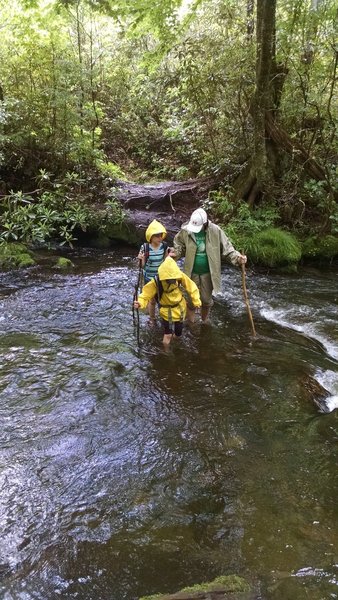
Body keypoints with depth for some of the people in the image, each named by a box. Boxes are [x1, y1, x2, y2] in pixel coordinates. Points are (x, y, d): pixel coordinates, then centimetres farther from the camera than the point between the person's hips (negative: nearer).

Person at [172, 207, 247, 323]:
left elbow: (226, 248, -9)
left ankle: (205, 321, 44)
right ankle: (190, 323, 36)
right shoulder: (186, 230, -16)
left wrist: (237, 257, -23)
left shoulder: (215, 231, -17)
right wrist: (175, 254, -21)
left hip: (207, 273, 0)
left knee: (206, 299, 18)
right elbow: (179, 246, -1)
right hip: (192, 273, 0)